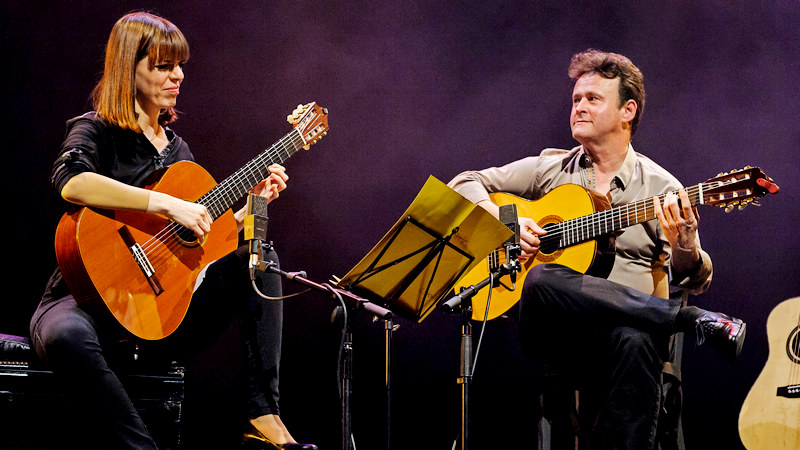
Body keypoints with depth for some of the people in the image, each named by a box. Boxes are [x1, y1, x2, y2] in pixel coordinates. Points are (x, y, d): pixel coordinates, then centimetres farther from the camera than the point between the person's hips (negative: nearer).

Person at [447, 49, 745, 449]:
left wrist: (685, 248, -18)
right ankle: (695, 321, -25)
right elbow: (464, 184, 20)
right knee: (542, 281, -35)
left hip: (628, 323, -2)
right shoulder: (549, 169, 17)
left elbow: (692, 281, 6)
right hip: (549, 329, 2)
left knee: (635, 343, -40)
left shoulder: (660, 188, 11)